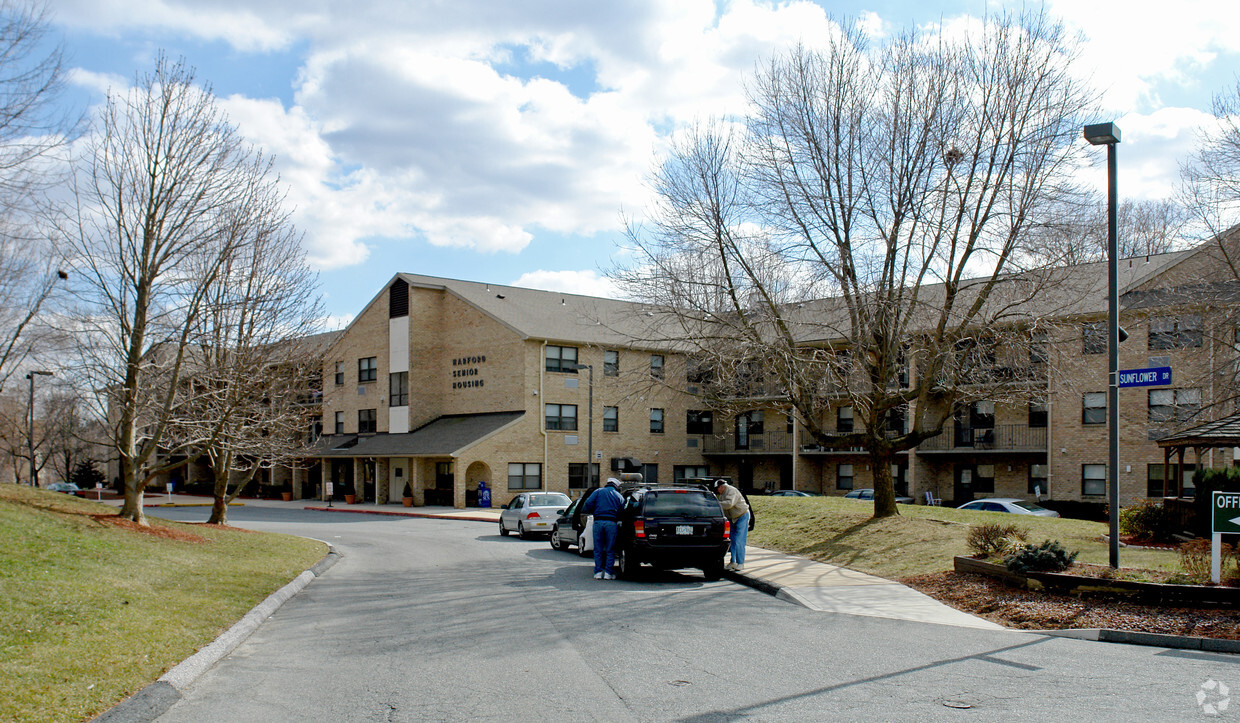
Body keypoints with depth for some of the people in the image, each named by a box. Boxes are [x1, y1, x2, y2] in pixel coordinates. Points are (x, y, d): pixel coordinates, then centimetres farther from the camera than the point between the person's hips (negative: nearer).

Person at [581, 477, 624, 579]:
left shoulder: (598, 492, 12)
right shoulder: (619, 496, 15)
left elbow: (588, 504, 2)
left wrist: (588, 512, 19)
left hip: (598, 522, 0)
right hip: (612, 523, 0)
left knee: (598, 549, 8)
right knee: (610, 550, 7)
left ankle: (598, 572, 8)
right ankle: (608, 573, 4)